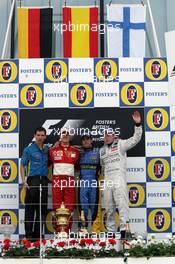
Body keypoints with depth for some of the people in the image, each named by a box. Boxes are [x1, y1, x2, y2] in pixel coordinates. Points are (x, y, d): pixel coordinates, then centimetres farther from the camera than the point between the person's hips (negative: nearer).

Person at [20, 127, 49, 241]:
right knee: (30, 208, -3)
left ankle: (38, 234, 13)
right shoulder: (28, 150, 3)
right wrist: (24, 180, -9)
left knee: (42, 208, 6)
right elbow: (23, 166, 2)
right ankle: (29, 234, 1)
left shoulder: (47, 149, 13)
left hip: (44, 180, 4)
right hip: (32, 180, -4)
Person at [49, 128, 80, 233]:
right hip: (57, 180, -1)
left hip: (70, 181, 1)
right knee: (57, 205, -3)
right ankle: (58, 231, 1)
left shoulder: (75, 151, 12)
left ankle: (67, 230, 4)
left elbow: (78, 165, 21)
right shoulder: (53, 150, 9)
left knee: (70, 207, -2)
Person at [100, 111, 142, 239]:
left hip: (120, 178, -6)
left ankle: (124, 228, -22)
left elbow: (135, 139, -7)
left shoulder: (120, 144, 4)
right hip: (107, 181, 6)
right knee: (109, 207, 7)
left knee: (122, 203, -17)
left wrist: (138, 124, -17)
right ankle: (111, 231, 14)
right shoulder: (102, 150, 21)